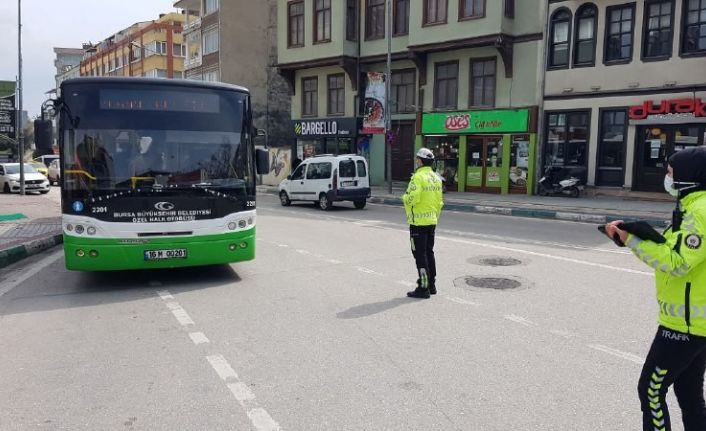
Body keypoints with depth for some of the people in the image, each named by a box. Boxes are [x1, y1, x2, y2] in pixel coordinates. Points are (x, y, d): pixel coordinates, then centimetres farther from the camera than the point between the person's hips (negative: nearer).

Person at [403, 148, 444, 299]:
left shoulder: (418, 177, -16)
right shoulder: (436, 178, 11)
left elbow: (412, 198, -25)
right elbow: (439, 201, 13)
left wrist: (404, 197, -4)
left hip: (419, 222, -9)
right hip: (432, 221, 9)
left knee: (420, 254, -3)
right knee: (429, 252, 16)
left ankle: (423, 288, -1)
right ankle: (431, 285, 23)